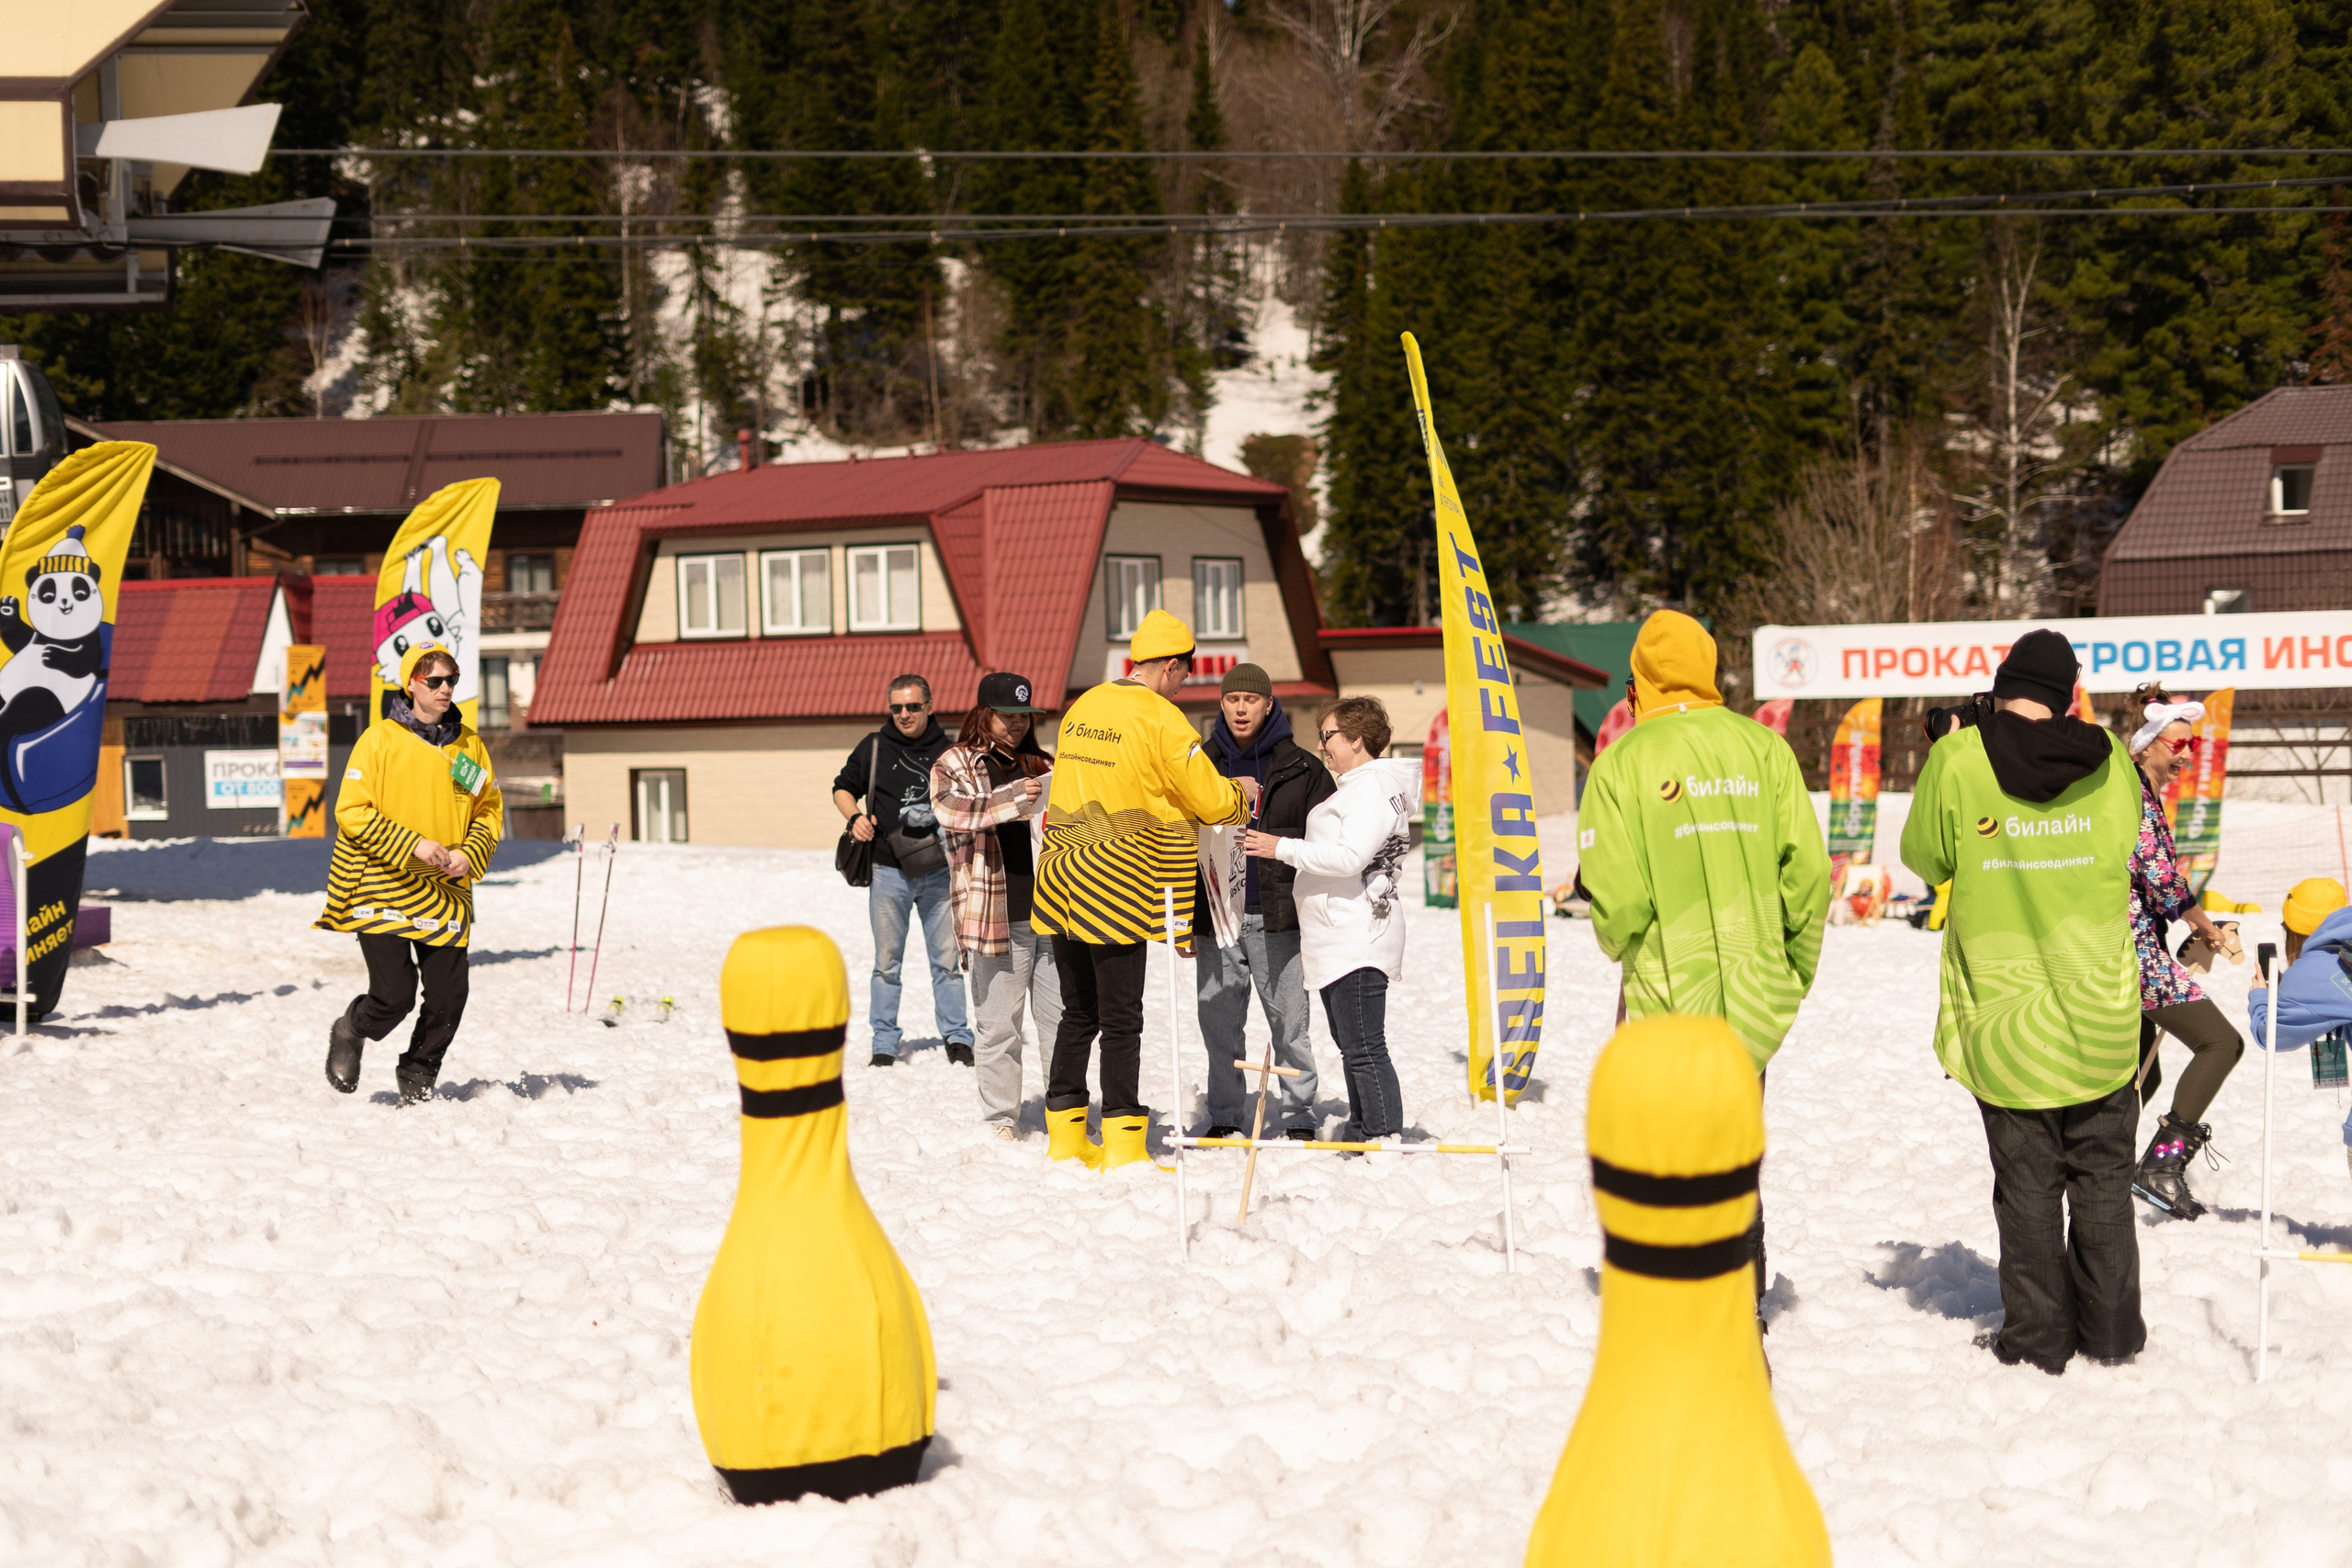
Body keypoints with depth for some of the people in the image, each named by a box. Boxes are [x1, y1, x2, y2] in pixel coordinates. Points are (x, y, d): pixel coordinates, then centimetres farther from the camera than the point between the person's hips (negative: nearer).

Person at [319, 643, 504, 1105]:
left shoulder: (469, 744, 9)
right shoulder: (380, 739, -5)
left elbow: (490, 810, 15)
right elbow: (352, 811, -8)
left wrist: (469, 855, -4)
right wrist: (412, 845, -17)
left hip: (446, 892, 4)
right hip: (384, 889, -4)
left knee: (448, 997, 0)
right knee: (394, 994, -11)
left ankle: (418, 1077, 25)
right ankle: (350, 1034, 23)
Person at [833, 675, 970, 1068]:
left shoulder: (947, 750, 5)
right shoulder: (874, 748, 4)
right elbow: (842, 787, 14)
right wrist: (854, 816, -4)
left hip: (938, 872, 0)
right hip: (889, 873, 0)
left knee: (947, 959, 3)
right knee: (886, 962, 4)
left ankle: (956, 1037, 12)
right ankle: (885, 1043, 11)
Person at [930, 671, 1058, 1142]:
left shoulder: (1041, 765, 20)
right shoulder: (956, 763, 4)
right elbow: (949, 810, -15)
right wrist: (1013, 799, -25)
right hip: (996, 916, -4)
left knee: (1061, 1018, 4)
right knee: (998, 1024, 0)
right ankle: (1000, 1121, 8)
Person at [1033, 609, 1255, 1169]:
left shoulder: (1081, 709, 10)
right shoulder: (1162, 719, -12)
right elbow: (1211, 800, -10)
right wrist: (1242, 792, 13)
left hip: (1064, 885, 7)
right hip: (1119, 891, -7)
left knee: (1078, 1013, 15)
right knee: (1121, 1019, -1)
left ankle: (1065, 1137, 19)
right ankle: (1122, 1145, 0)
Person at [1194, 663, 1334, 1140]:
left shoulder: (1302, 769, 4)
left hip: (1279, 918, -2)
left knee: (1289, 1022, 0)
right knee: (1219, 1024, 5)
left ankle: (1298, 1119, 8)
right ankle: (1224, 1121, 15)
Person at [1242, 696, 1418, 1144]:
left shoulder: (1375, 788, -12)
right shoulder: (1353, 788, 22)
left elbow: (1350, 857, -23)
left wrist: (1283, 848, -15)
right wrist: (1311, 935, 30)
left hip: (1358, 940, -11)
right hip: (1336, 940, 11)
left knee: (1365, 1049, -12)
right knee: (1352, 1045, 15)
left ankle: (1384, 1137, -12)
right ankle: (1360, 1134, 20)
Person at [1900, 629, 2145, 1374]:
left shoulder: (1959, 761, -12)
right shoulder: (2110, 764, -5)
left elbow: (1926, 858, 2)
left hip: (2004, 1015, -1)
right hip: (2102, 1018, 2)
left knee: (2028, 1184, 8)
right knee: (2103, 1178, 14)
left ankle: (2038, 1337, 12)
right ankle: (2110, 1329, 21)